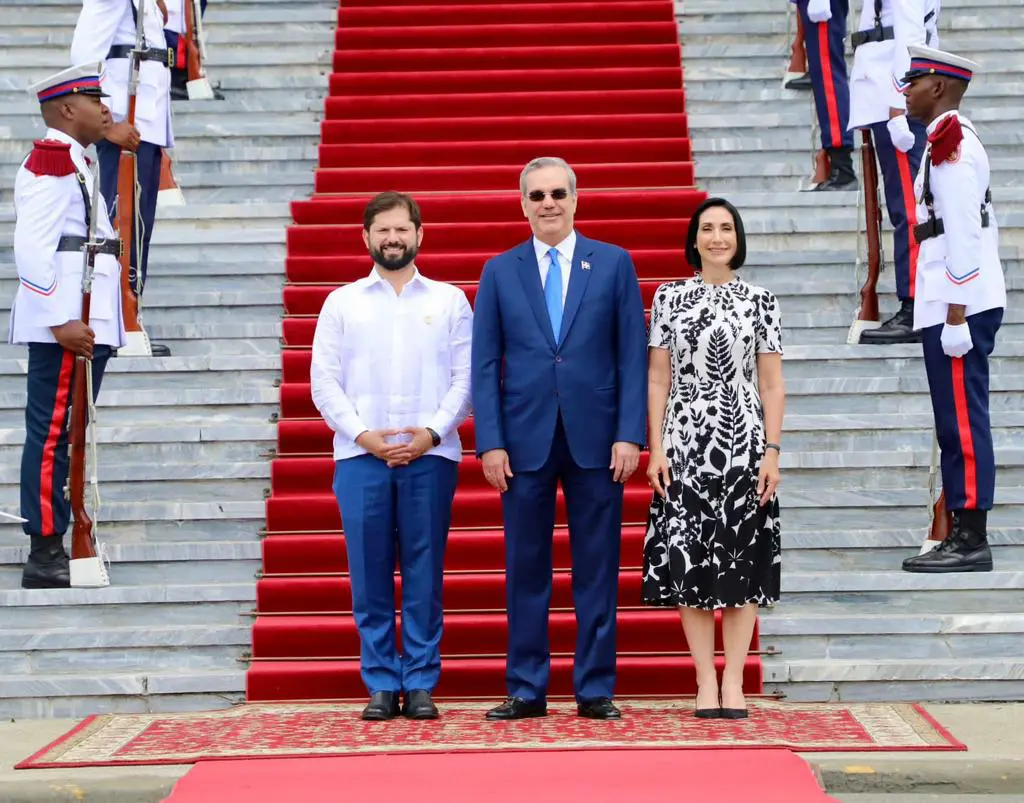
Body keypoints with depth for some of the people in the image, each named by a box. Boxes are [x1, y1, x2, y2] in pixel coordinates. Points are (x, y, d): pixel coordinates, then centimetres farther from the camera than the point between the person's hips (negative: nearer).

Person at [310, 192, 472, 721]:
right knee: (369, 575, 1)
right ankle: (381, 684, 9)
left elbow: (466, 376, 5)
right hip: (360, 456, 1)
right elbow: (324, 380, 6)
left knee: (424, 574, 1)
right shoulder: (342, 302, 12)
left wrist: (432, 431, -9)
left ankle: (421, 683, 8)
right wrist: (364, 435, -7)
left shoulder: (448, 300, 11)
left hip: (430, 454, 0)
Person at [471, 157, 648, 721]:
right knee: (525, 570, 5)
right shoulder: (499, 272, 7)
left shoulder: (614, 264, 5)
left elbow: (633, 356, 2)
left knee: (597, 570, 4)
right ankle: (526, 690, 14)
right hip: (524, 441, 1)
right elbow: (484, 365, 4)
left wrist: (630, 435, -7)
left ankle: (595, 690, 12)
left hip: (596, 440, -1)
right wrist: (490, 442, -5)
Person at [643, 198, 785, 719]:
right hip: (685, 445, 0)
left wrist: (772, 452, -3)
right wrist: (656, 448, -2)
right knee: (687, 560, -1)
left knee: (741, 563, 0)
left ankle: (734, 681, 7)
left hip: (745, 446, 0)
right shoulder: (669, 297, 6)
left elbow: (772, 384, 4)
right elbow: (657, 378, 5)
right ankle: (706, 681, 7)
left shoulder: (760, 300, 5)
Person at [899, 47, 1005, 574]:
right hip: (968, 302, 10)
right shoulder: (956, 141, 18)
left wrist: (956, 314, -20)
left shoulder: (950, 146, -13)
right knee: (960, 421, 12)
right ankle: (966, 536, 17)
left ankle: (970, 543, -4)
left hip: (957, 305, -10)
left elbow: (964, 235, -19)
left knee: (962, 421, -7)